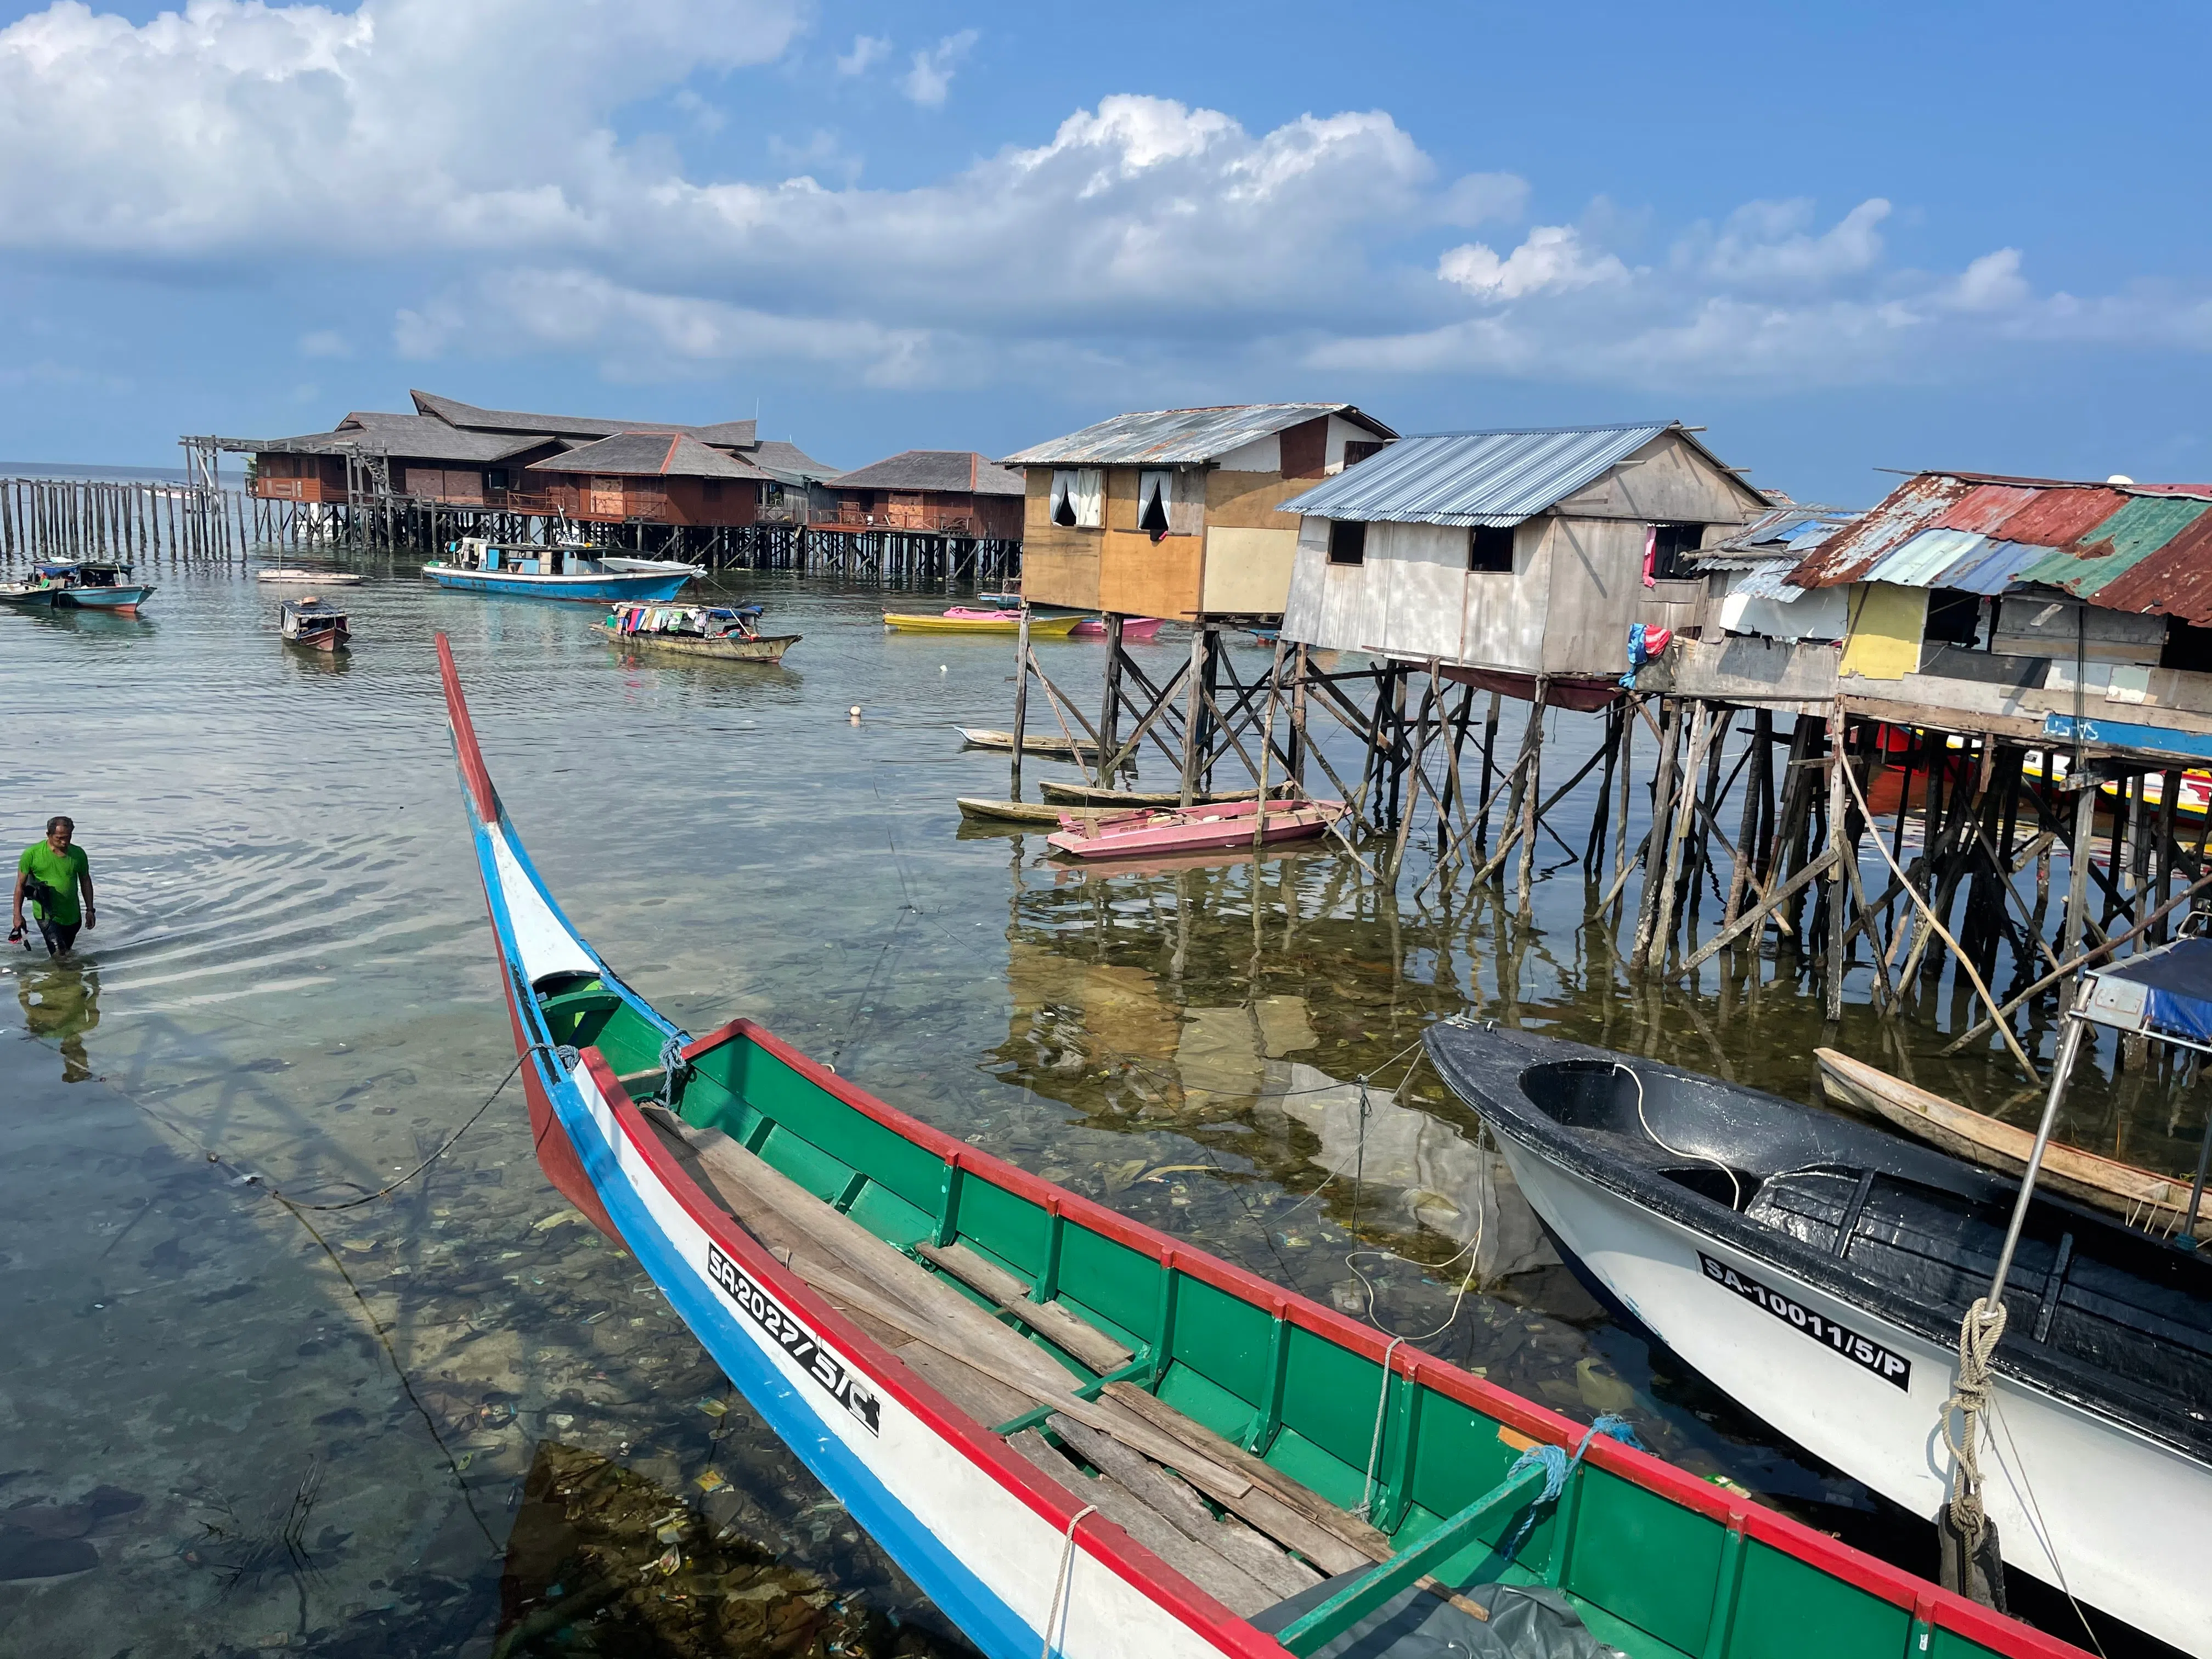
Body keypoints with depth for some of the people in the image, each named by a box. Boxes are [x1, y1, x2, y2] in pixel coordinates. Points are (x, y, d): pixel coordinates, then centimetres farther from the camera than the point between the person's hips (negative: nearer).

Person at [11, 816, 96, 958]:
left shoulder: (78, 854, 0)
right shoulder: (32, 854, -9)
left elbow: (85, 881, 12)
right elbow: (21, 884, -2)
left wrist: (90, 910, 11)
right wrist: (17, 915, -6)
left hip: (73, 916, 4)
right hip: (46, 915, -4)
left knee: (67, 953, 17)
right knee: (60, 956, -18)